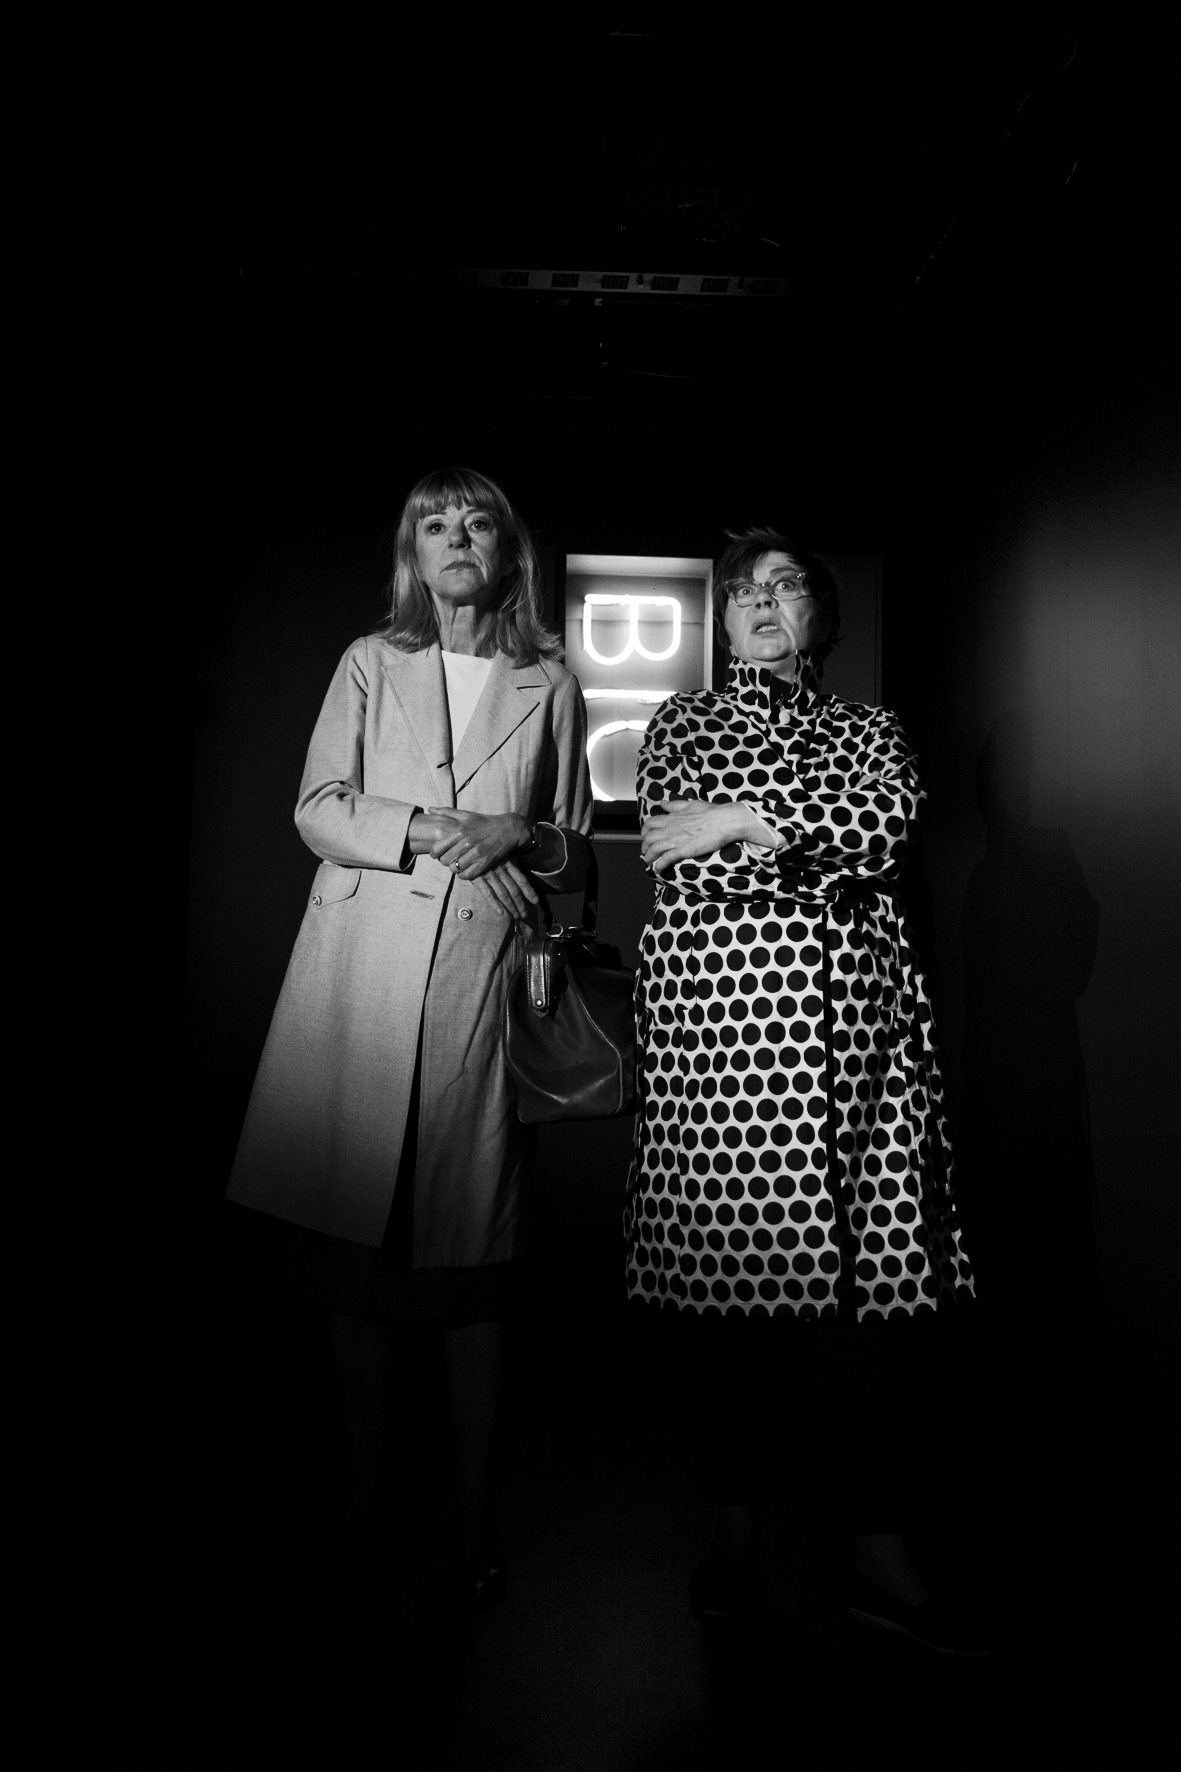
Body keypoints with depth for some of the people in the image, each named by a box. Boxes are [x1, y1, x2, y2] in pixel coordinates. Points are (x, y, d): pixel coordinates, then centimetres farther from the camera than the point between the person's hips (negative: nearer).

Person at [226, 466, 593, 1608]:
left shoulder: (548, 684, 11)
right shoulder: (370, 663, 12)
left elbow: (576, 849, 13)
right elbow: (316, 811, 4)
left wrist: (515, 834, -8)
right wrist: (425, 829, -11)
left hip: (481, 975, -1)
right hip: (361, 969, 1)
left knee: (471, 1248, 0)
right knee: (353, 1237, 4)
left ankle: (475, 1514, 15)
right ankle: (363, 1492, 22)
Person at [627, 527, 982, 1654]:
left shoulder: (866, 729, 21)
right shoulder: (680, 721, 17)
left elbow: (887, 822, -2)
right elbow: (676, 870, 2)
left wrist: (740, 822, -8)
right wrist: (819, 847, -5)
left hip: (847, 1018, 2)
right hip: (715, 1006, -1)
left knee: (873, 1272, -3)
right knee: (726, 1265, 0)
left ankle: (879, 1552, 8)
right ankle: (734, 1530, 16)